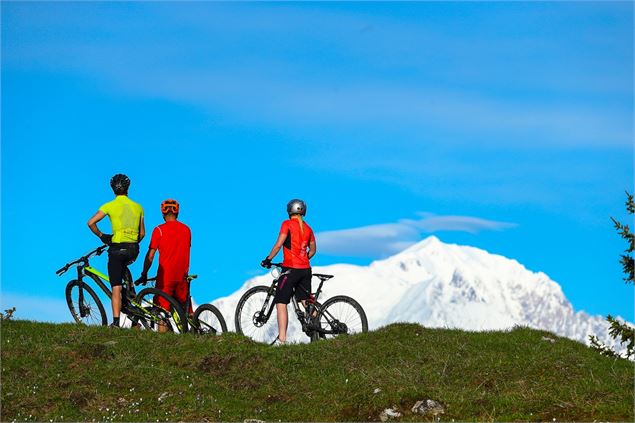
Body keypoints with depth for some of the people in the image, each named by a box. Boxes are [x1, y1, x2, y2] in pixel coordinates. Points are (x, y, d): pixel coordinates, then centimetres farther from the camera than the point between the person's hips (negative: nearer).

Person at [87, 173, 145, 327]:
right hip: (133, 250, 4)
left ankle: (116, 322, -11)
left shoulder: (110, 206, -2)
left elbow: (91, 223, -10)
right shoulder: (138, 207, 9)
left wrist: (101, 236, 6)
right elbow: (142, 233, 13)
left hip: (117, 248, -4)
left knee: (116, 288, -5)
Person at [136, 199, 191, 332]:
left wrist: (144, 274, 2)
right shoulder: (186, 229, 9)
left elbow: (150, 255, -6)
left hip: (165, 275, -4)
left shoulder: (160, 230, -5)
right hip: (182, 276, 4)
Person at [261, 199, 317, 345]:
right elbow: (313, 250, 22)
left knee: (281, 303, -7)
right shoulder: (307, 228, 14)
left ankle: (281, 339, -17)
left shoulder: (287, 224, -4)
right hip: (305, 269, 6)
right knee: (306, 302, 16)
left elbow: (279, 244, -12)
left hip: (290, 268, -6)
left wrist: (268, 259, -3)